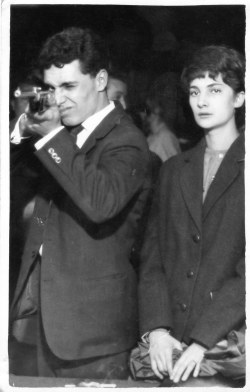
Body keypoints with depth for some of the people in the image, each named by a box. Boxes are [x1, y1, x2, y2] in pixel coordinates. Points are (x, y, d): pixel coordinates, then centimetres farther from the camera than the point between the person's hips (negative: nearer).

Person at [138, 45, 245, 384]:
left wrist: (203, 340, -16)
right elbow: (152, 257, 10)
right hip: (171, 346, 4)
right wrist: (156, 328, -6)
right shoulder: (173, 170, 15)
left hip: (232, 346, -4)